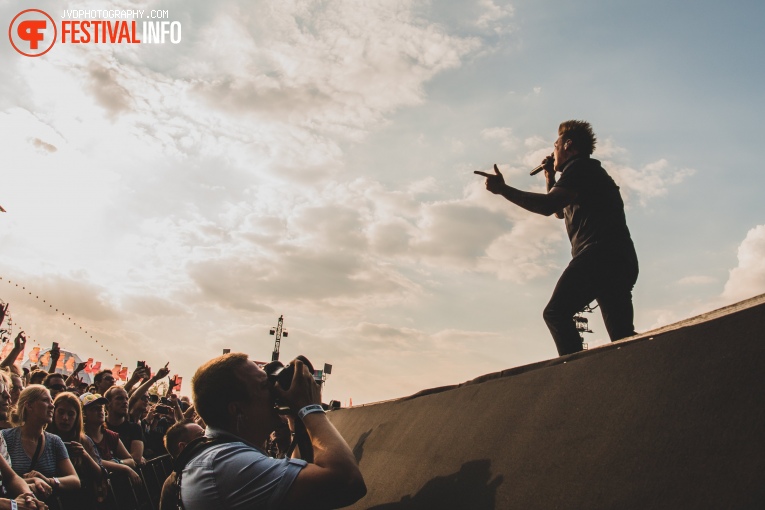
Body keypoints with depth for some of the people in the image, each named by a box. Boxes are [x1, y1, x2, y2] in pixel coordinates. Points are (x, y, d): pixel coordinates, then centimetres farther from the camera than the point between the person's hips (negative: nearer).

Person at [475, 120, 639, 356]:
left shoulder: (579, 166, 1)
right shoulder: (593, 173, 32)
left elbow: (548, 206, -17)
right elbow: (560, 211, 42)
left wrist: (502, 189, -12)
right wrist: (550, 179, 33)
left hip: (597, 255, -10)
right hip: (623, 261, 10)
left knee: (556, 313, -11)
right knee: (621, 336, 6)